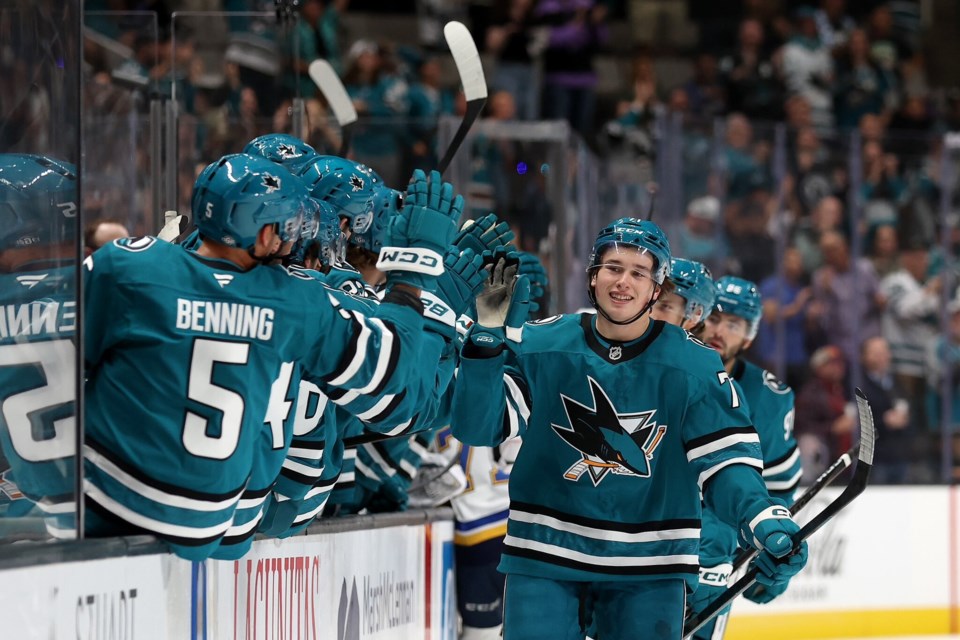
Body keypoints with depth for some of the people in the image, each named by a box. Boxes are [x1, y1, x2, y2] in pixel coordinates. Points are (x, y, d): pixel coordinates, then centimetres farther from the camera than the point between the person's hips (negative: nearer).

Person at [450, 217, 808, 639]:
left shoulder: (695, 367, -3)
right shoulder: (539, 347, -3)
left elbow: (724, 461, -5)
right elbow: (477, 427, -8)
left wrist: (764, 521, -24)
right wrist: (489, 338, -20)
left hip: (649, 571, 0)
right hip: (544, 559, 0)